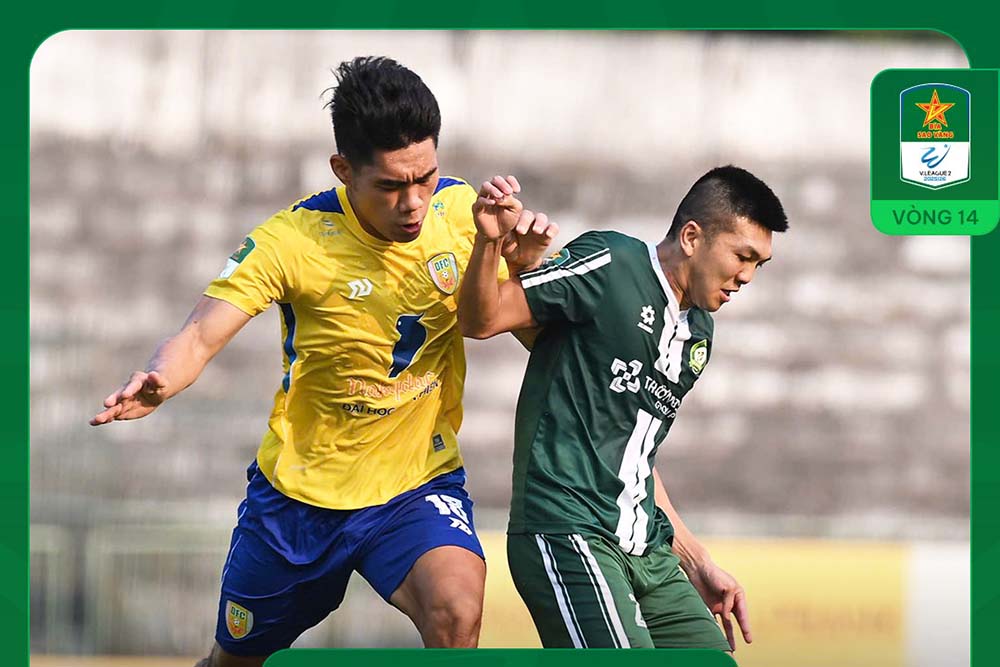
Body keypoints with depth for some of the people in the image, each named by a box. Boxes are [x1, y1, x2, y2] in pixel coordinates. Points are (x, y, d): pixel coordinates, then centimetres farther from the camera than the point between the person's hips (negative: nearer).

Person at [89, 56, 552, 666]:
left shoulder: (461, 209, -10)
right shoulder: (293, 240, -19)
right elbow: (200, 337, -25)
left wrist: (523, 265, -22)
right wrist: (159, 381, -48)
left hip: (420, 484, 1)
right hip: (301, 492, 0)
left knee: (456, 613, -31)